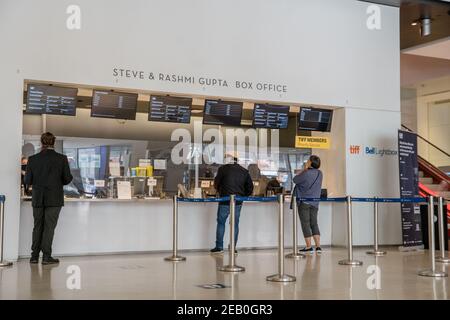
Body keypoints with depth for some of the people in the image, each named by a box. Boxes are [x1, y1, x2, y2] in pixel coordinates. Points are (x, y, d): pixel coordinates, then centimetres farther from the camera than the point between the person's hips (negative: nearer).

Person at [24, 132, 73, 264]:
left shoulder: (33, 159, -3)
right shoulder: (62, 159, -8)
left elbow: (27, 180, -2)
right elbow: (67, 179, -6)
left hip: (38, 199, 2)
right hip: (54, 199, -2)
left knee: (38, 226, 13)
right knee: (49, 227, 3)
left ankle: (34, 256, 16)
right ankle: (46, 256, 3)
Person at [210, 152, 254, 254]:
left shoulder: (223, 169, -6)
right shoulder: (244, 171, 6)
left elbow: (216, 184, 2)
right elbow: (250, 187, 9)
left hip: (225, 201, -3)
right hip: (238, 202, 3)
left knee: (221, 223, 8)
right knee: (235, 224, 9)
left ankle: (219, 247, 9)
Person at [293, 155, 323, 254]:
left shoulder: (306, 173, -17)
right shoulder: (319, 174, 3)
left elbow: (295, 180, -4)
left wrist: (304, 169, -1)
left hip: (304, 202, -6)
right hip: (315, 203, 6)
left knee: (305, 224, 1)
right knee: (314, 224, 10)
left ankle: (309, 247, 2)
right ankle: (318, 246, 6)